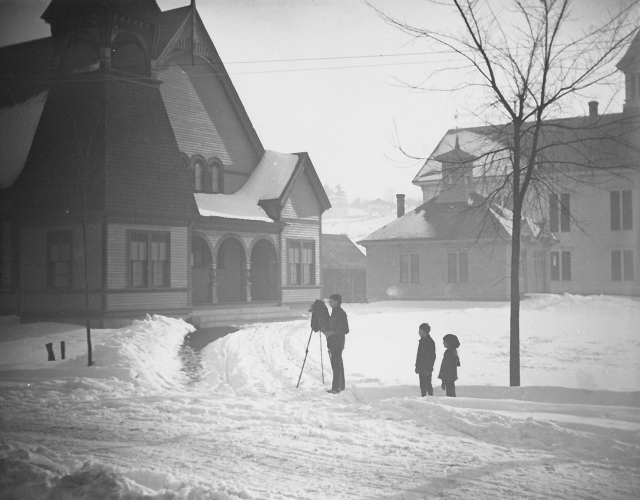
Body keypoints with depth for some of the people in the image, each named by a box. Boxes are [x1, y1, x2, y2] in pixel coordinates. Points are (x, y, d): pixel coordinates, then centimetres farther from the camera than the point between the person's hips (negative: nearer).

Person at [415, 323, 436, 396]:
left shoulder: (430, 342, -15)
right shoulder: (421, 341, 11)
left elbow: (431, 357, -17)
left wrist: (428, 369, -19)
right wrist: (417, 366, 17)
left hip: (427, 369, -8)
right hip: (421, 368, 8)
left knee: (427, 385, -4)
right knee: (422, 385, 12)